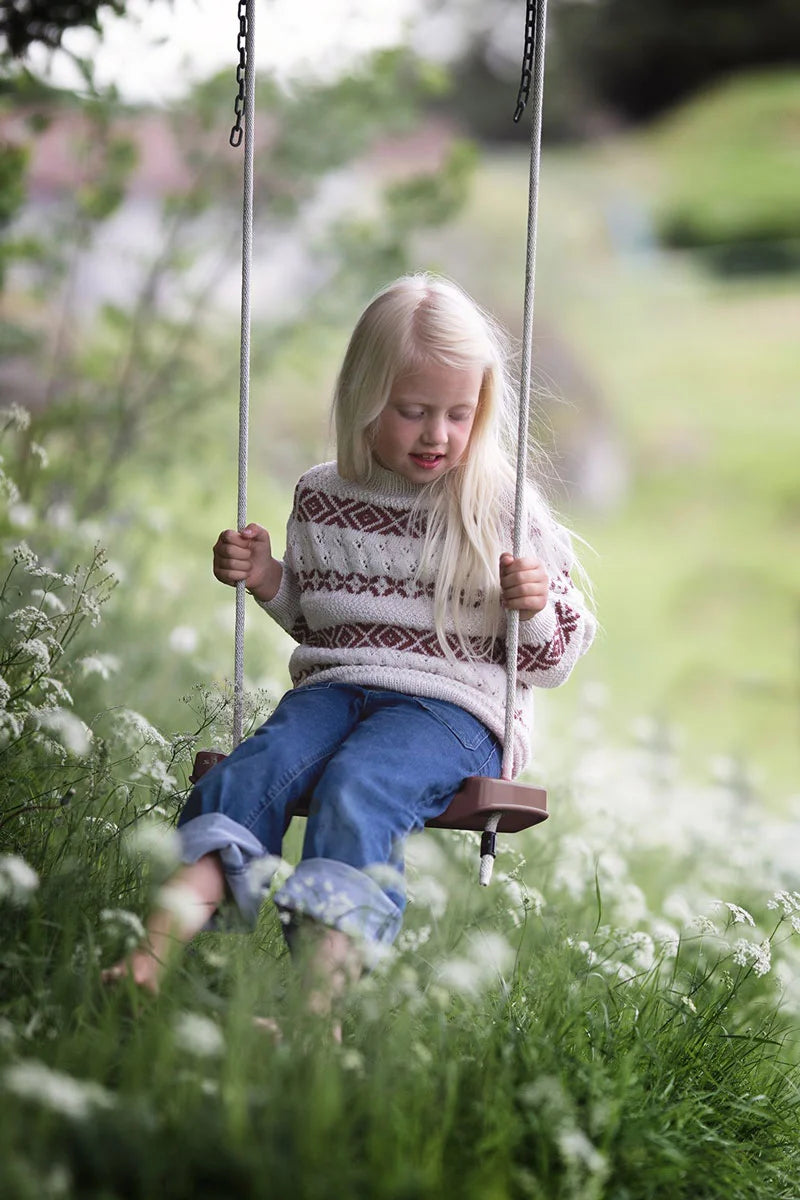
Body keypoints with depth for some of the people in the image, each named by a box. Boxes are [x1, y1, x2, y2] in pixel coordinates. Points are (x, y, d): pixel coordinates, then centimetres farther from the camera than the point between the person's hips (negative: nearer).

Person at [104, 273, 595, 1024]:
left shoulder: (505, 511, 3)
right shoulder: (322, 498, 12)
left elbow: (552, 661, 10)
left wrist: (537, 609, -12)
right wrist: (268, 581, 9)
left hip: (452, 706, -4)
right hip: (333, 687, 4)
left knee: (354, 788, -34)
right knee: (248, 772, -27)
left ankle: (313, 1004, -53)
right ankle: (151, 956, -45)